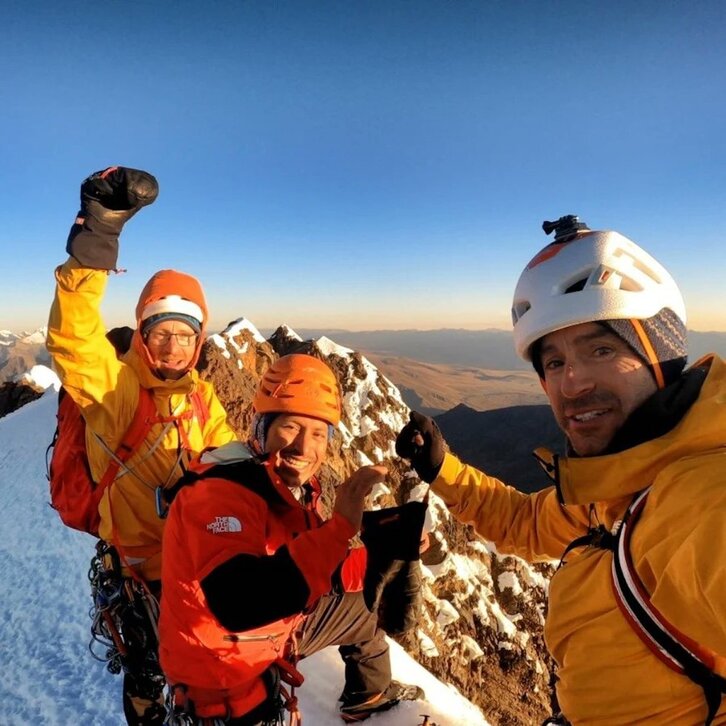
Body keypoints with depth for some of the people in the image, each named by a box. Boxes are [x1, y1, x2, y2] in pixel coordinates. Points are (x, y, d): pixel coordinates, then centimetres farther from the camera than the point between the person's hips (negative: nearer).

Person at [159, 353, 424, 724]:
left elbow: (317, 574, 2)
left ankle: (370, 696, 47)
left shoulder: (294, 487, -6)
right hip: (223, 665, -8)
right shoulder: (220, 493, -32)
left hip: (276, 629, 8)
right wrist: (339, 526, -45)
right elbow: (240, 607, -44)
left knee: (363, 610, 21)